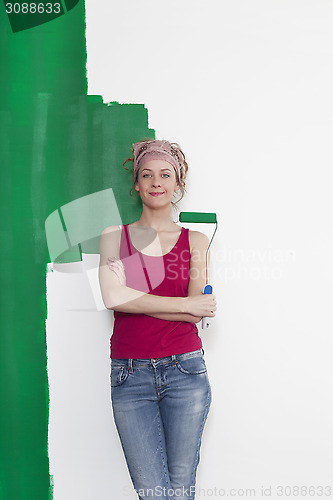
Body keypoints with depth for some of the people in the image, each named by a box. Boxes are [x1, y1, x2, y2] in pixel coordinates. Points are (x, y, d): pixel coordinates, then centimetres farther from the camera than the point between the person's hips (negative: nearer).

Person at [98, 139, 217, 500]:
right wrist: (185, 304, -9)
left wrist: (132, 297, -7)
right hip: (130, 375, 0)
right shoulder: (114, 236, 8)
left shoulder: (196, 240, 9)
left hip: (184, 370, 0)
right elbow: (112, 296, -9)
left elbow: (196, 314, -1)